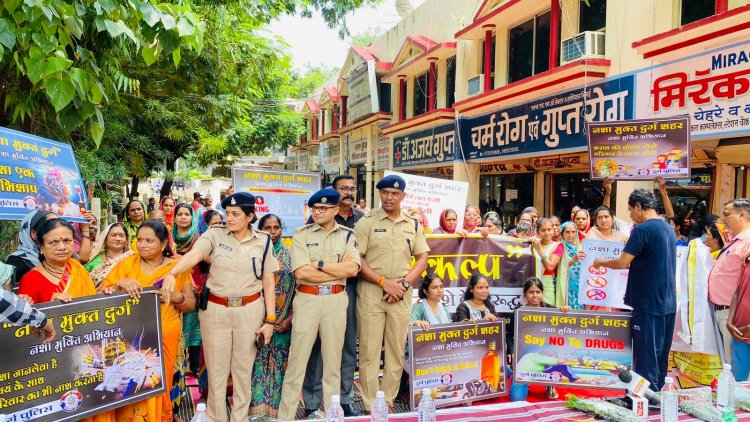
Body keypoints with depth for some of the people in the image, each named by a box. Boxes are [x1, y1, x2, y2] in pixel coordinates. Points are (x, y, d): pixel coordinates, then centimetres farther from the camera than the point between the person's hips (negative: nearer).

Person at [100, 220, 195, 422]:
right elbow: (100, 295, -4)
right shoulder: (127, 264, 1)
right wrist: (120, 283, -21)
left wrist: (175, 296, -16)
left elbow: (191, 305, 3)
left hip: (164, 338, 0)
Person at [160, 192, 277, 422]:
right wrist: (172, 273, -44)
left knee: (243, 369, 13)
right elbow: (193, 255, -24)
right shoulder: (215, 235, -5)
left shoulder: (263, 241, -1)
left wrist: (270, 319, -3)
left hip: (250, 311, 1)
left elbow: (269, 282, 1)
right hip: (215, 310, 0)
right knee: (216, 370, 11)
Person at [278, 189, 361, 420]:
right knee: (297, 361, 4)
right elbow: (302, 273, -14)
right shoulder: (301, 234, -1)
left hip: (336, 300, 2)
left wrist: (319, 264, -11)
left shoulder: (347, 234, 4)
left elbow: (352, 269, -10)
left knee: (333, 362, 13)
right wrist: (339, 269, -10)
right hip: (307, 299, -1)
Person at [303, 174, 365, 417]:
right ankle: (312, 403, 15)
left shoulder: (362, 219, 8)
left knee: (348, 344, 10)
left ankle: (345, 399, 24)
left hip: (350, 288, 4)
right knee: (317, 344, 4)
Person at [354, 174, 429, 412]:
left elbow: (422, 258, 9)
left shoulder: (413, 225, 9)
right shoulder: (367, 222, -2)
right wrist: (384, 282, -14)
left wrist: (404, 283, -6)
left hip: (402, 294, 4)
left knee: (397, 350, 9)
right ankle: (370, 406, 12)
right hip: (371, 291, -3)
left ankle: (388, 402, 23)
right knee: (369, 350, 1)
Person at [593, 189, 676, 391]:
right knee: (660, 355, 16)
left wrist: (601, 262, -1)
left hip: (647, 303, -8)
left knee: (646, 356, 0)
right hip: (667, 303, 8)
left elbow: (622, 262, -18)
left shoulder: (642, 229, -16)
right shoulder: (668, 229, 11)